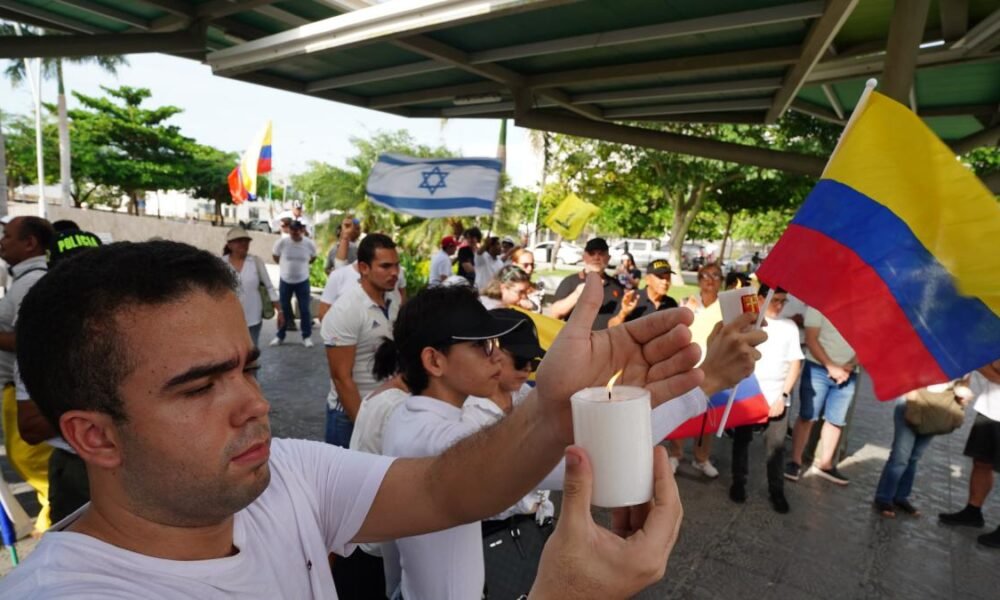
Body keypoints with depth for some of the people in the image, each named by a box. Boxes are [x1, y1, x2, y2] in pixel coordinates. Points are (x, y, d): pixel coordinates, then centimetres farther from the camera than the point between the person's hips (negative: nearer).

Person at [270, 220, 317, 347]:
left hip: (302, 281, 0)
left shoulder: (309, 244, -11)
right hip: (285, 280, 0)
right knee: (283, 309, 10)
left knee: (304, 310, 3)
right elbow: (275, 256, 5)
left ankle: (306, 337, 15)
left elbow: (313, 257, 10)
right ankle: (280, 336, 23)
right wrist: (285, 265, 11)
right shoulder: (281, 242, -14)